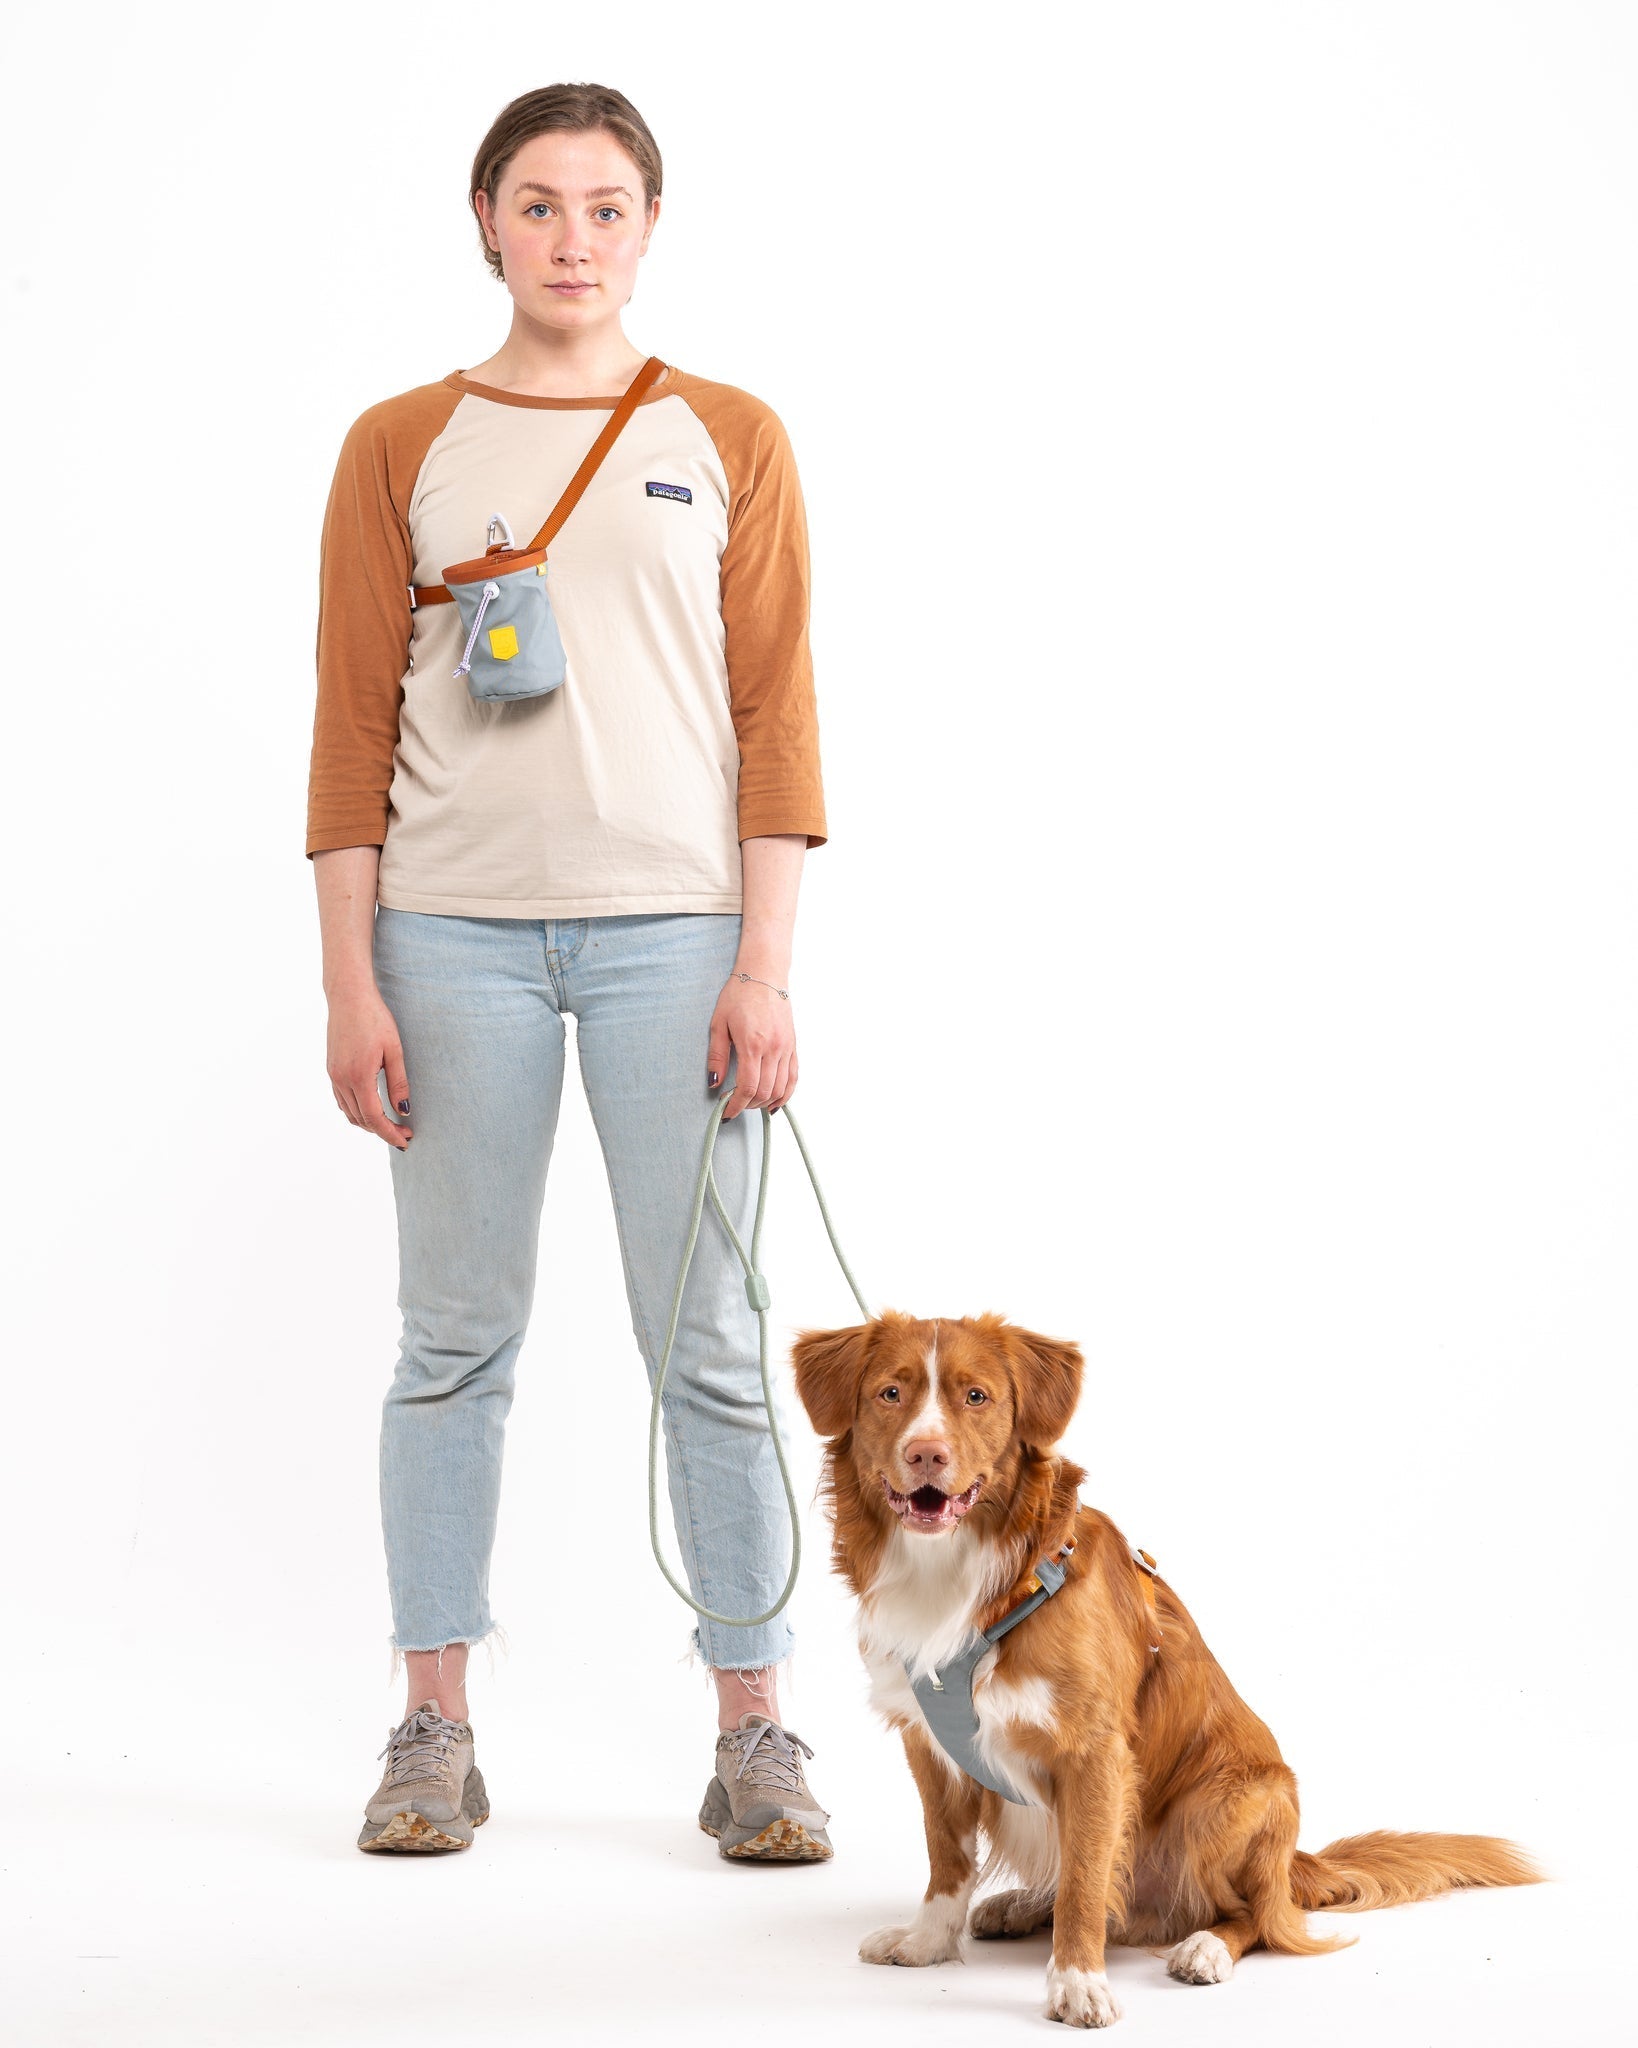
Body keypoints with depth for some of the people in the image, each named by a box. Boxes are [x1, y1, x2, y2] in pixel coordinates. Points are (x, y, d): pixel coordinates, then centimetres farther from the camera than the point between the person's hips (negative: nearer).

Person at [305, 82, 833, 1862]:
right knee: (456, 1338, 4)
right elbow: (353, 728, 5)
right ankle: (435, 1731, 12)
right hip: (456, 930, 1)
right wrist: (352, 983, -2)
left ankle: (752, 1735, 6)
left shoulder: (728, 440, 8)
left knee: (708, 1342, -1)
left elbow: (776, 716, 4)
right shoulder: (401, 447, 8)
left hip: (673, 930, 0)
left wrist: (764, 969, -5)